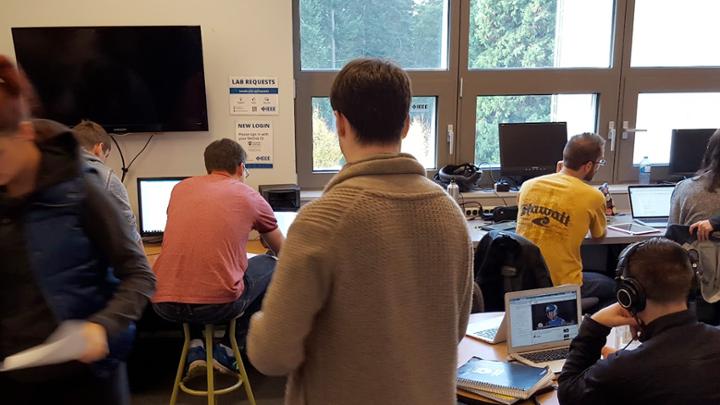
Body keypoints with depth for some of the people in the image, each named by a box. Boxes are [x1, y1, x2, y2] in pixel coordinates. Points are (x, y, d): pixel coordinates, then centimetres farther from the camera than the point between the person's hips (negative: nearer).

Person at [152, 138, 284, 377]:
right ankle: (228, 351, 21)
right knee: (270, 266, 22)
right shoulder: (249, 197, 9)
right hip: (218, 305, -4)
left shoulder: (181, 187, 16)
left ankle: (195, 350, 23)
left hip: (164, 304, 4)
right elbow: (281, 250, 27)